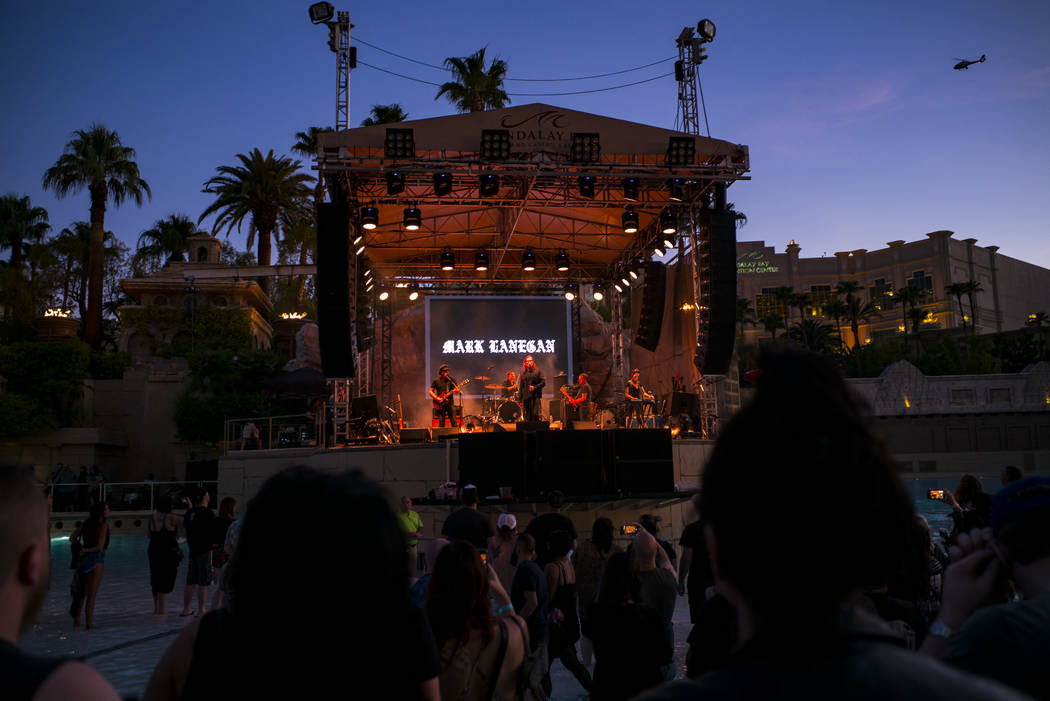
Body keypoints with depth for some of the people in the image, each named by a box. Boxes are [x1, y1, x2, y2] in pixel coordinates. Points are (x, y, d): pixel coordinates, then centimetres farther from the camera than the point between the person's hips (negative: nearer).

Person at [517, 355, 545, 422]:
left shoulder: (538, 371, 7)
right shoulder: (523, 374, 17)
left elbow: (543, 382, 0)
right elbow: (520, 387, 19)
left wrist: (535, 387, -14)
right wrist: (519, 399, 12)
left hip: (535, 396, -4)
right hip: (525, 397, 4)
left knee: (535, 414, -15)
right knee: (527, 416, 2)